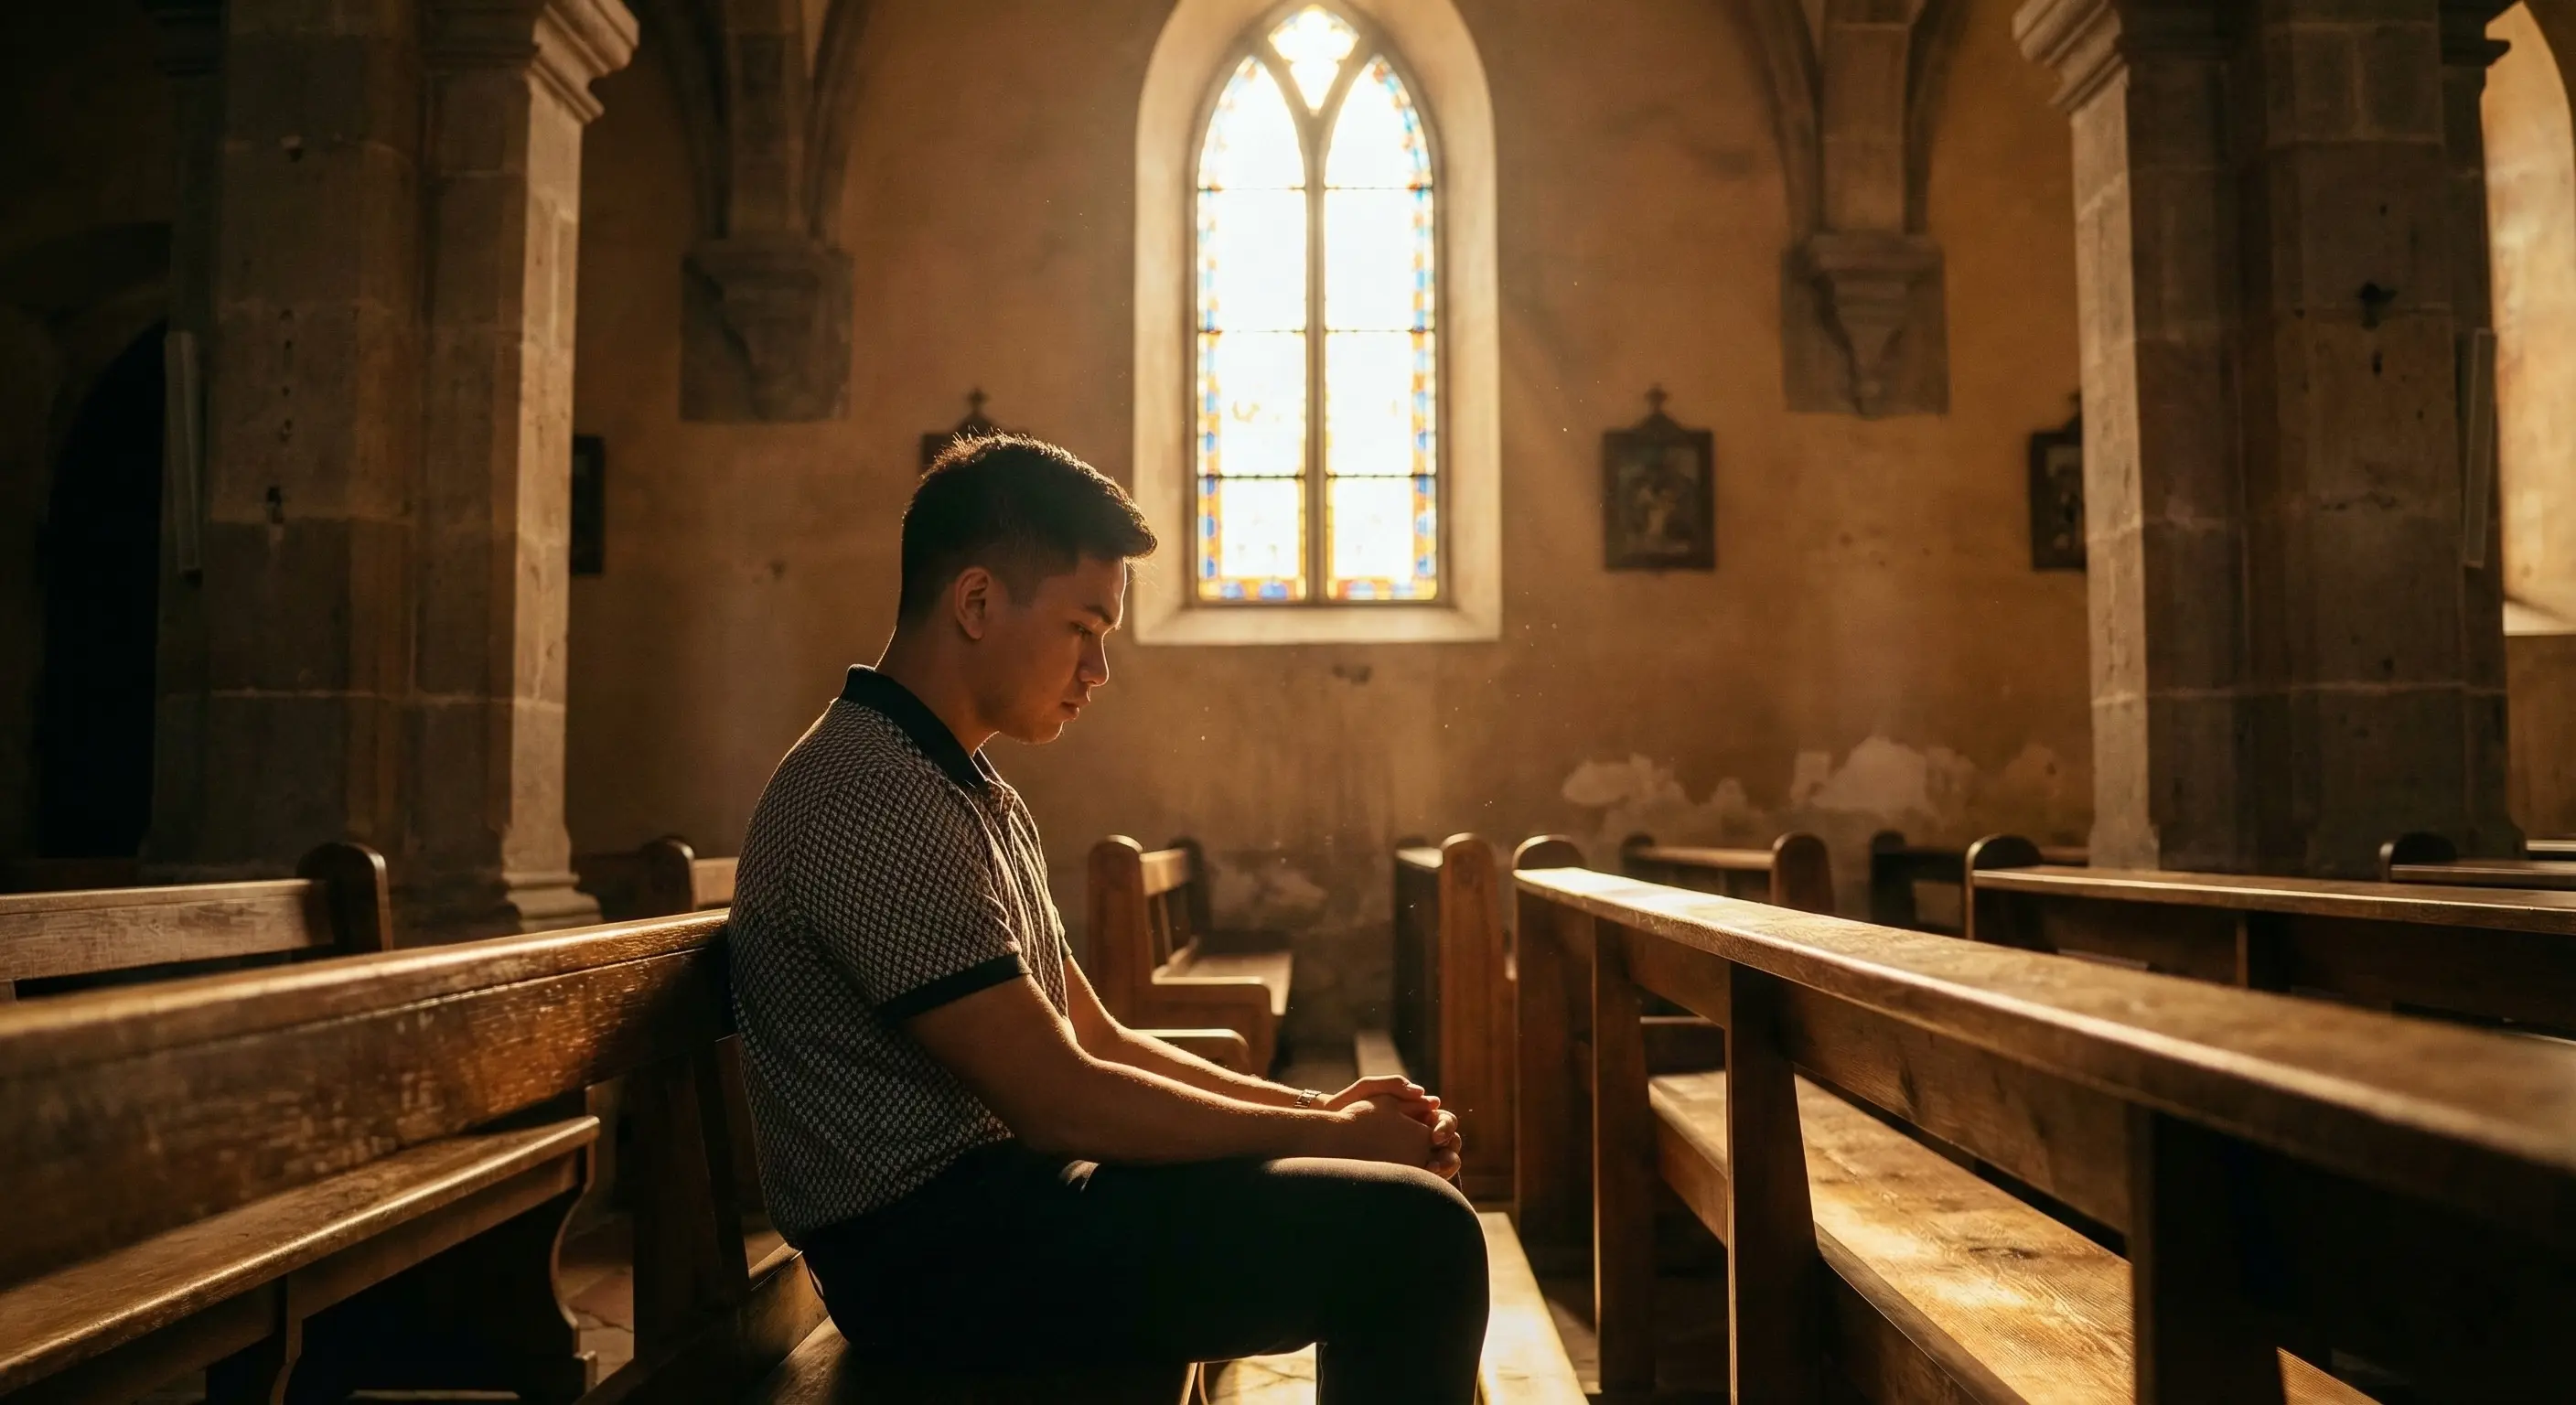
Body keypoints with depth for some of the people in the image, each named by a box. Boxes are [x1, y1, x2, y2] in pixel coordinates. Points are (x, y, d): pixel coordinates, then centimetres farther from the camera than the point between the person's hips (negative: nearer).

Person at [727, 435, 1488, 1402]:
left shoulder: (980, 797, 14)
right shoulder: (869, 795, -20)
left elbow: (1095, 1039, 14)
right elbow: (1058, 1100, -22)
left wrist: (1317, 1107, 2)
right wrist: (1328, 1134, -11)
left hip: (1001, 1196, 10)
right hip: (934, 1248, -10)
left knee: (1401, 1209, 14)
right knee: (1410, 1233, -18)